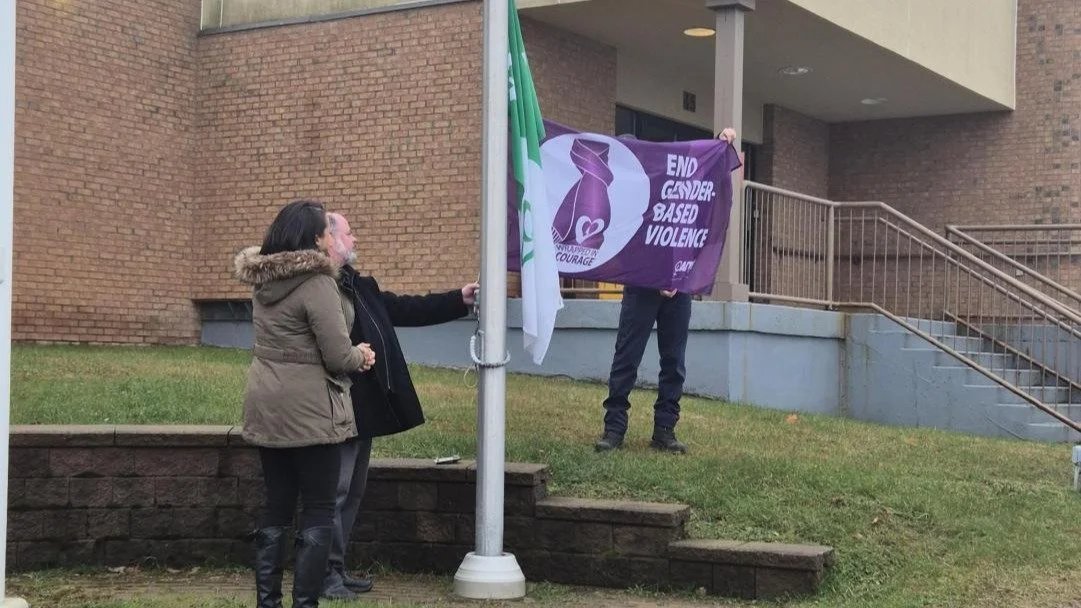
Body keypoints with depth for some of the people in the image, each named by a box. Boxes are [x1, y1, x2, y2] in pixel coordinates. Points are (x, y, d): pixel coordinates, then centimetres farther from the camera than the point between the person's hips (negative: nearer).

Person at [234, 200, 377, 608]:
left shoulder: (263, 281, 8)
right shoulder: (317, 283, -17)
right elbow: (339, 356, -18)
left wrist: (350, 354, 19)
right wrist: (361, 355, 3)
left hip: (266, 407, 8)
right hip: (309, 410, -8)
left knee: (277, 508, 13)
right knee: (318, 512, 1)